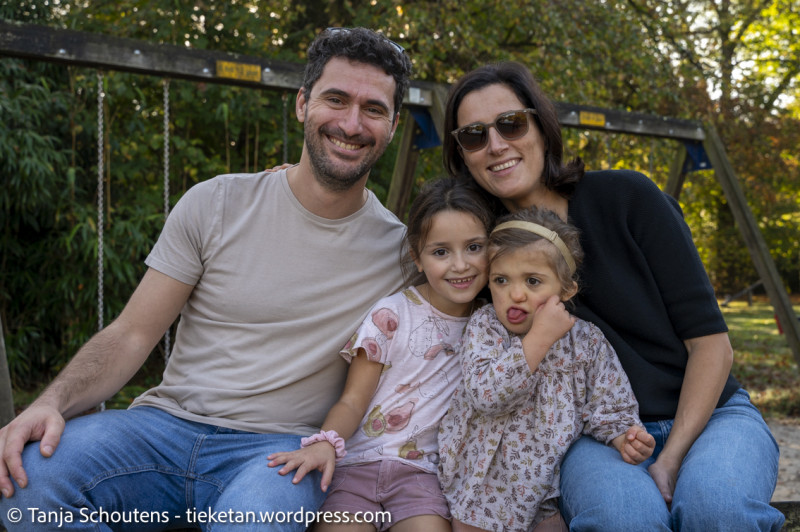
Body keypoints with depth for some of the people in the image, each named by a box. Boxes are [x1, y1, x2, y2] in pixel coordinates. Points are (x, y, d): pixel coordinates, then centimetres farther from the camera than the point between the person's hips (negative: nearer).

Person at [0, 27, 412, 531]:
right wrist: (52, 403, -17)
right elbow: (132, 334, 1)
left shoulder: (398, 249, 1)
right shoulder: (216, 204, 1)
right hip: (169, 421, 2)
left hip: (279, 447, -1)